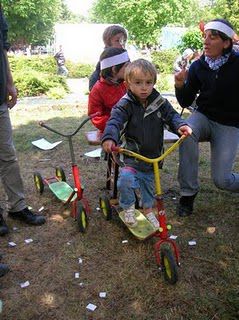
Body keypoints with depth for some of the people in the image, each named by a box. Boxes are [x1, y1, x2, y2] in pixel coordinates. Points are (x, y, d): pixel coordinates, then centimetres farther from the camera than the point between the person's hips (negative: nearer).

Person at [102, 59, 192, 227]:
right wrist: (109, 137, -48)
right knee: (126, 179, -27)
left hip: (153, 155, 4)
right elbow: (115, 121, -27)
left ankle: (148, 210, 47)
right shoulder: (125, 105, -16)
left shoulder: (160, 102, -4)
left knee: (149, 184, 20)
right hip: (131, 155, -4)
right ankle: (128, 208, 2)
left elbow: (171, 115, -2)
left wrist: (180, 125, -25)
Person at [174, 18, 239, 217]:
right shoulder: (198, 66, -3)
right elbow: (185, 102, 0)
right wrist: (180, 86, -19)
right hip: (204, 117, 3)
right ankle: (188, 193, -17)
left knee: (222, 180, -12)